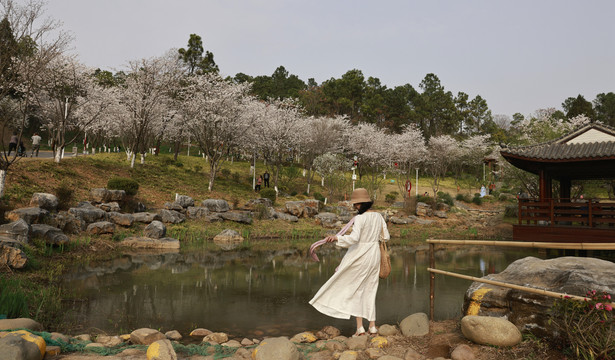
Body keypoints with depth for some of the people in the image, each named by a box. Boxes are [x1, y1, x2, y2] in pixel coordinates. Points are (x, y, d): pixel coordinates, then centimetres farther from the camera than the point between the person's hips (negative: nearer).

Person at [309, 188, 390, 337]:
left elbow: (354, 238, -30)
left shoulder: (360, 218, -18)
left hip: (359, 256, -7)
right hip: (374, 255, 7)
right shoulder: (378, 216, 4)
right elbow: (386, 237, 10)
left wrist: (336, 237, -21)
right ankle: (372, 326, 18)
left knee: (355, 290, 6)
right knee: (370, 290, 15)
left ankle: (360, 327, 4)